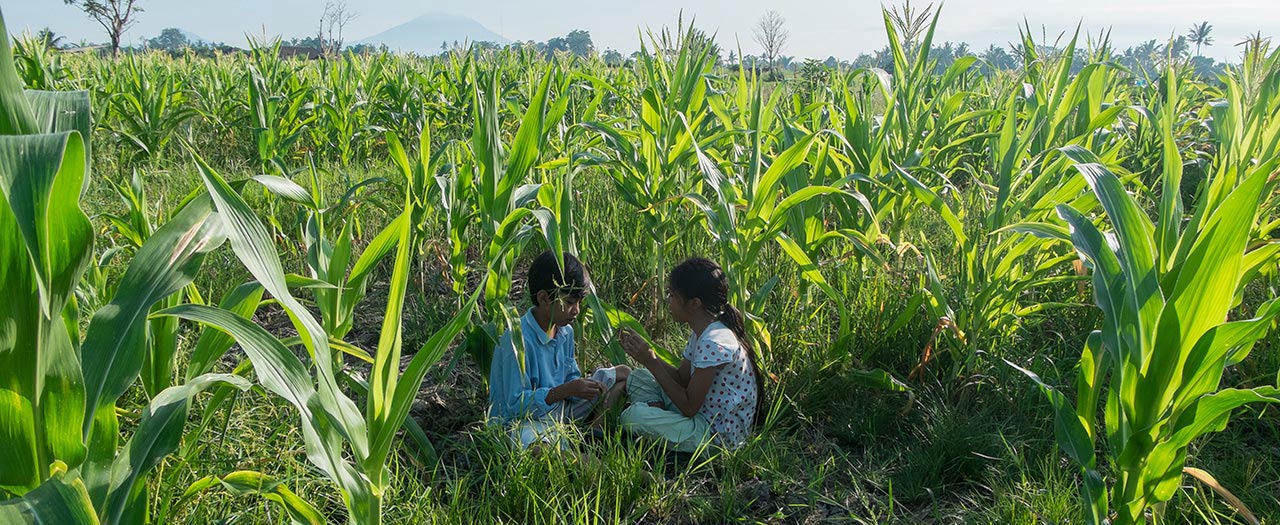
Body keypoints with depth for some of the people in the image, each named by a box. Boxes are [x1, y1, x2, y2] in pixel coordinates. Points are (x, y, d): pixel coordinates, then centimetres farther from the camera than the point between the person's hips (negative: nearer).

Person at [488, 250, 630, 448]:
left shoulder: (565, 331, 2)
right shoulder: (517, 339, -24)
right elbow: (516, 404, -23)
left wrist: (582, 385, -11)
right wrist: (566, 390, -29)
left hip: (556, 409, 9)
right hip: (521, 419, -9)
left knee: (624, 373, 10)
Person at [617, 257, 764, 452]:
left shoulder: (714, 343, -26)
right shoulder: (702, 332, 5)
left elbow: (689, 407, -22)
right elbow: (681, 378, 11)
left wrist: (651, 362, -18)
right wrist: (647, 356, -3)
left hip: (720, 435, -10)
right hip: (702, 415, 10)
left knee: (636, 414, -27)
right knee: (639, 378, 12)